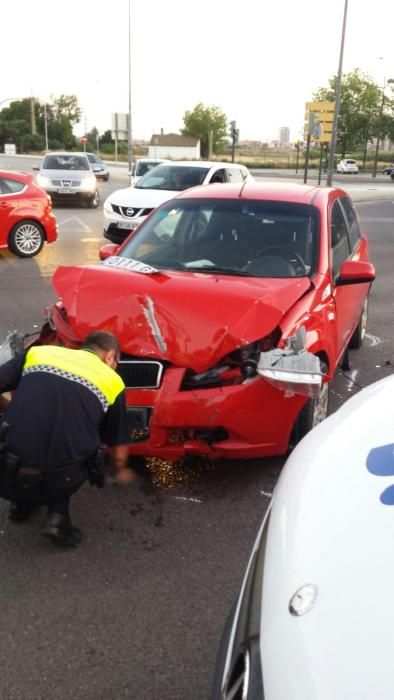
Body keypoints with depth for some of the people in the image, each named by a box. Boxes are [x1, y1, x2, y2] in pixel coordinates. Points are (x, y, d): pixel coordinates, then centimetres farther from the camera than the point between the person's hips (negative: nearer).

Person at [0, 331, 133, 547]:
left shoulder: (38, 352, 14)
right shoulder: (112, 381, 12)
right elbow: (118, 453, 20)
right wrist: (120, 472, 41)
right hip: (57, 483, -1)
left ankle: (20, 502, 28)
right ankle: (58, 516, 14)